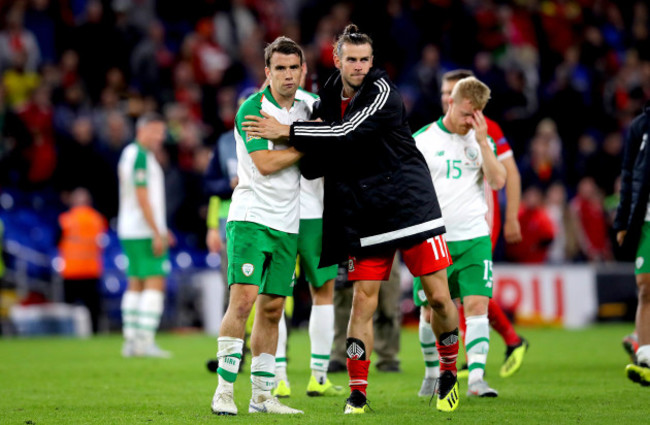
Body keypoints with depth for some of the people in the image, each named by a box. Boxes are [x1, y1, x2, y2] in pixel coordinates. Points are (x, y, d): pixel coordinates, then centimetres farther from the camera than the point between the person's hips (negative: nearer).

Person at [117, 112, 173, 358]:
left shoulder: (128, 154, 17)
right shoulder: (141, 156, -13)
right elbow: (142, 197, -18)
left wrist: (160, 230, 25)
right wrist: (157, 233, -18)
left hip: (130, 233, 10)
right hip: (145, 232, -10)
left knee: (135, 284, 11)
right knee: (155, 283, -9)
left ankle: (131, 340, 10)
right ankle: (146, 341, -14)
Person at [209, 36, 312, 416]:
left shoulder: (309, 104, 8)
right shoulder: (252, 109, -10)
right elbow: (265, 163, -18)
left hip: (288, 224, 6)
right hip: (251, 217, -6)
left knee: (272, 308, 6)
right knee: (244, 299, -16)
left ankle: (262, 395, 11)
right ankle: (225, 388, -11)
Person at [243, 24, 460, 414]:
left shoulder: (382, 91, -11)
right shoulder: (329, 98, 8)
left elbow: (348, 133, -24)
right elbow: (320, 163, 17)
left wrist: (286, 131, -20)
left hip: (409, 202, -4)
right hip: (364, 216, 4)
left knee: (439, 297, -4)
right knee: (363, 301, -2)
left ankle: (449, 372, 19)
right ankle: (358, 392, 3)